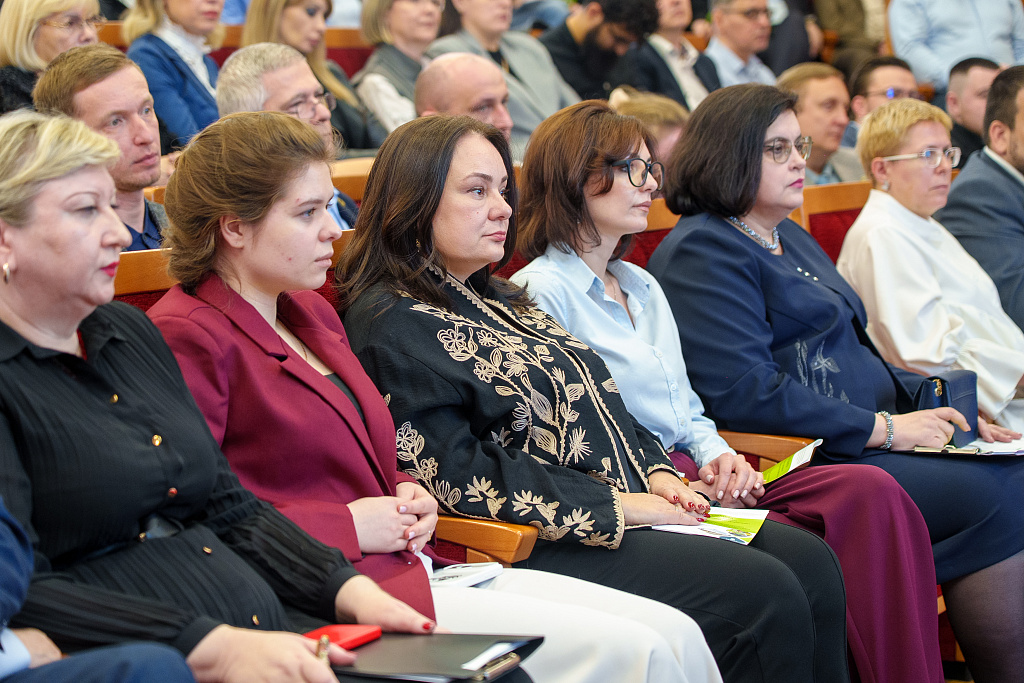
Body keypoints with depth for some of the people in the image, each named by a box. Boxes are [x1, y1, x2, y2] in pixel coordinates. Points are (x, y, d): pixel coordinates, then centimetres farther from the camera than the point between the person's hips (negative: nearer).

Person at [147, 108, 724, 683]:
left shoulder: (311, 314, 21)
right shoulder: (186, 338, -9)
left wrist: (406, 493, 10)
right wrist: (347, 527, -15)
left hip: (408, 565, 9)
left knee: (674, 633, -4)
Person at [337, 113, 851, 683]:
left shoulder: (498, 300, 22)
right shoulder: (393, 325, -8)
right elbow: (456, 473, -18)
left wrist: (658, 474, 3)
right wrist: (616, 504, -16)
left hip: (632, 506, 10)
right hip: (531, 547, -9)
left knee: (812, 562, -9)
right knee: (766, 594, -23)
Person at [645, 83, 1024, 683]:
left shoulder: (792, 238, 23)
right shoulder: (701, 252, -7)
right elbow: (745, 394, -18)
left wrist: (936, 401, 9)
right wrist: (885, 428, -16)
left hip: (866, 442, 9)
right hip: (805, 462, -9)